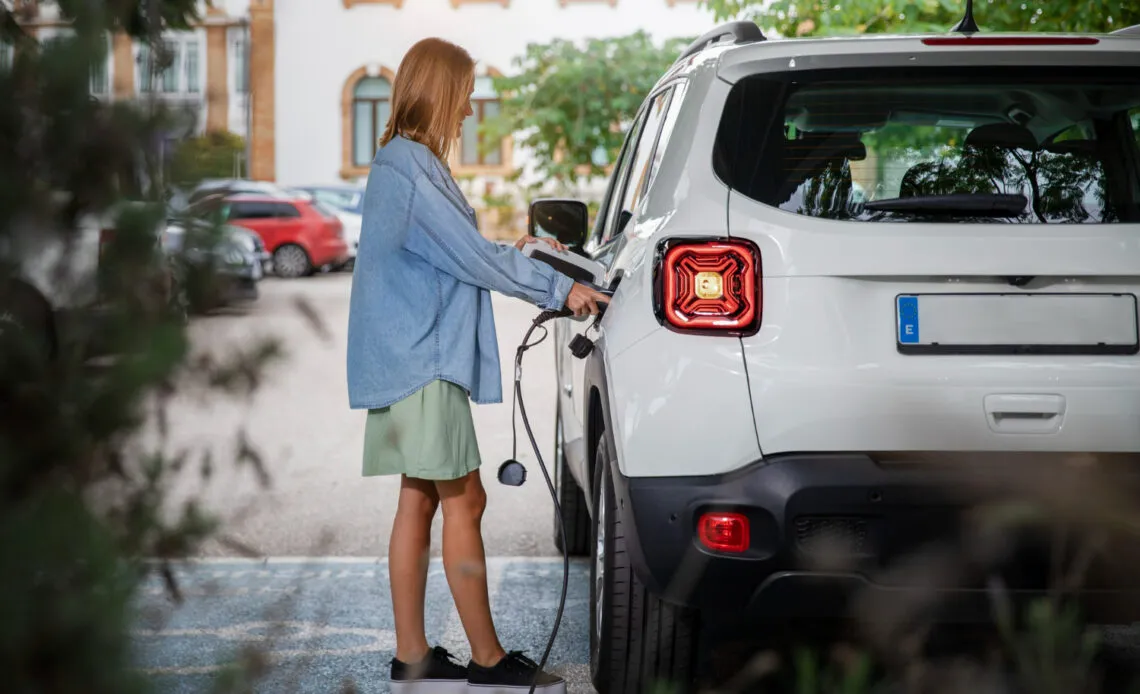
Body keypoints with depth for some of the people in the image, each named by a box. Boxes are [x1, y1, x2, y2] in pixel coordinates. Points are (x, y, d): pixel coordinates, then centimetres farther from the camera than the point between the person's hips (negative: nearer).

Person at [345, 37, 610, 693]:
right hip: (422, 360, -10)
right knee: (464, 501, -6)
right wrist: (559, 288, -10)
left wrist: (519, 256, 25)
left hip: (411, 359, 10)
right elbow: (472, 256, -16)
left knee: (420, 500, 10)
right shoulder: (410, 168, -16)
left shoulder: (405, 163, 17)